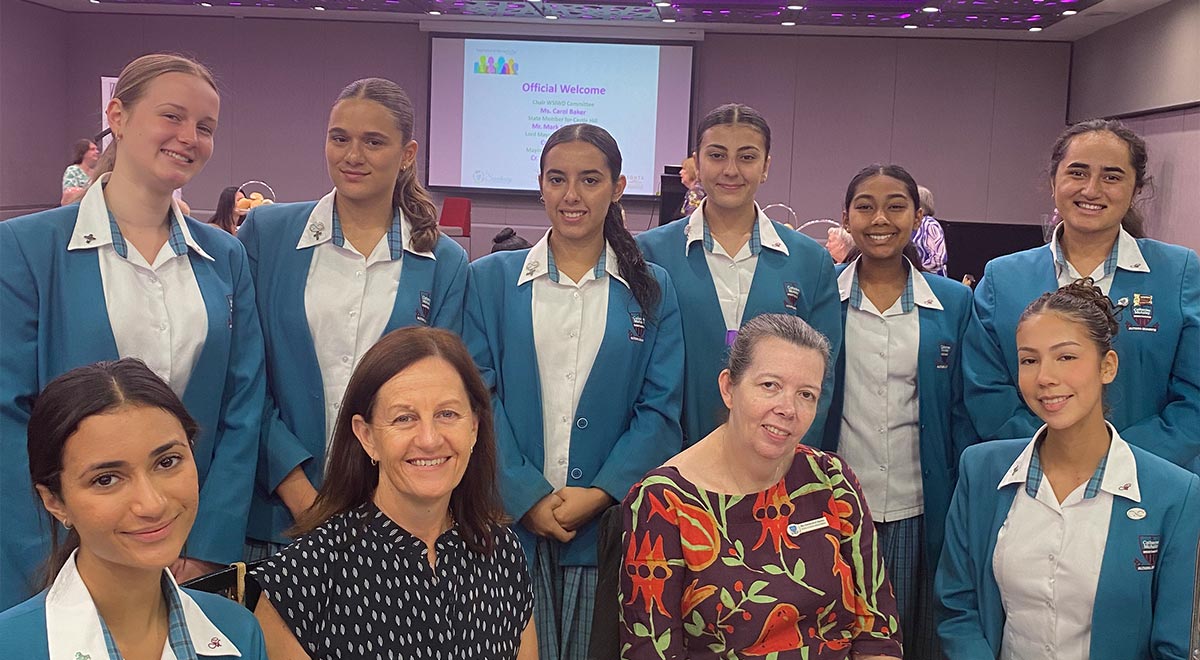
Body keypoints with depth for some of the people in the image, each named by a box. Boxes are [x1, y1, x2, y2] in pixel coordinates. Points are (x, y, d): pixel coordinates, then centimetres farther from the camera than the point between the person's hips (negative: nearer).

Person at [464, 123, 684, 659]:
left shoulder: (652, 292, 7)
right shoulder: (491, 279, 6)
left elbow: (661, 411, 0)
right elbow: (478, 398, -2)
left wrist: (601, 494, -12)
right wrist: (527, 497, -12)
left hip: (608, 523, 1)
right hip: (511, 520, 0)